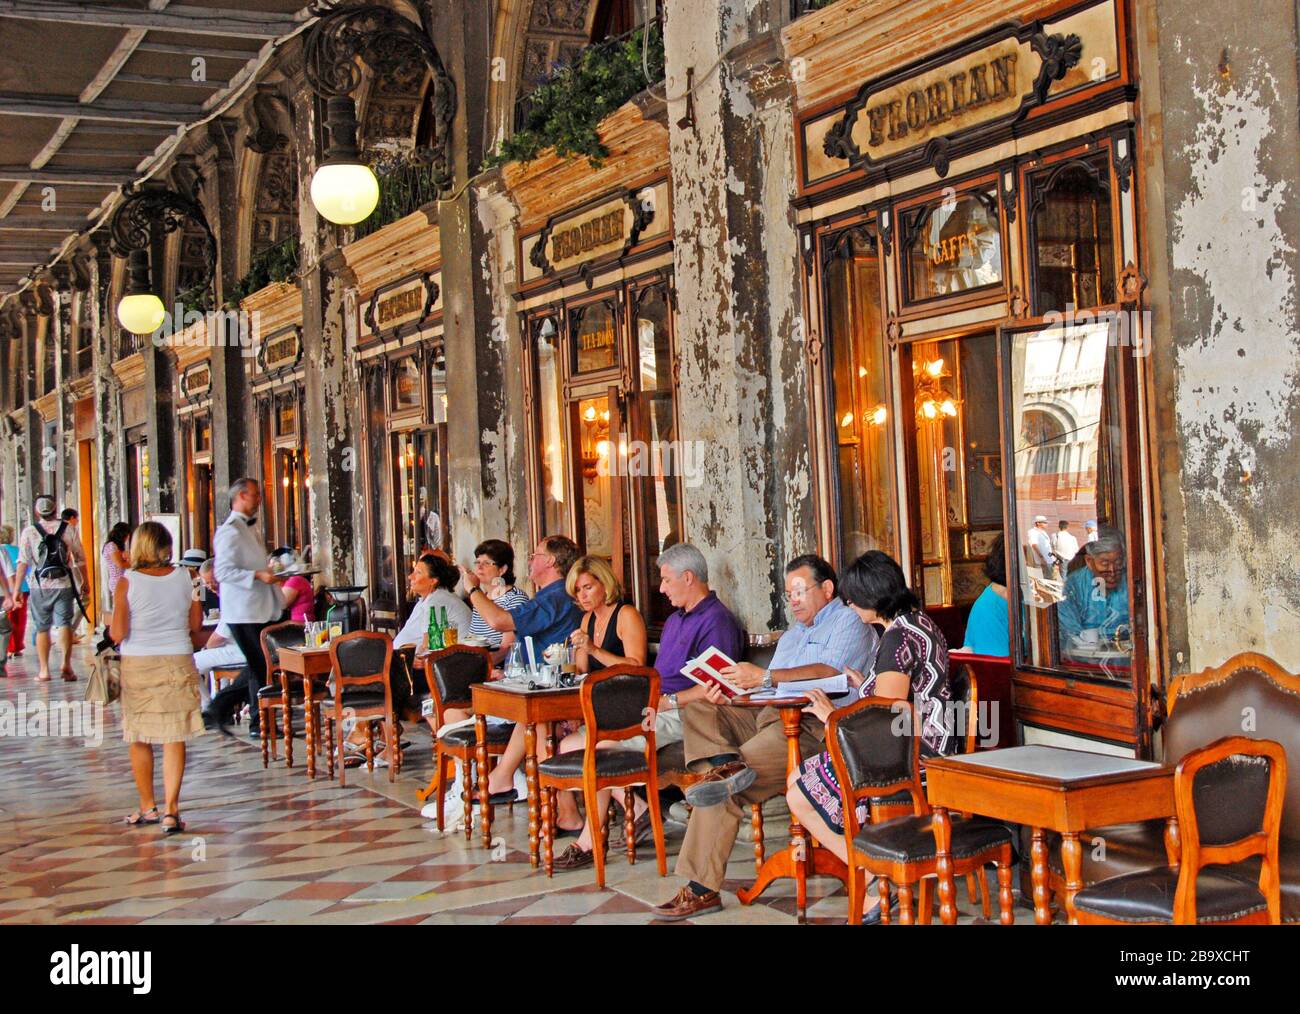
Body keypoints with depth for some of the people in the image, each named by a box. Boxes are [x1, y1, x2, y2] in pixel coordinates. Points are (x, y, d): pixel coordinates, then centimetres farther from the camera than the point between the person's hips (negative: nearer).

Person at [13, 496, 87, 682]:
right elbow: (80, 559, 6)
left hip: (40, 586, 0)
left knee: (42, 628, 10)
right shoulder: (67, 529, 2)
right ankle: (66, 663, -19)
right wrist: (84, 582, 18)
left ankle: (44, 670, 14)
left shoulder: (29, 531, -1)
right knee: (64, 623, 0)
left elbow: (23, 562, -7)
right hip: (64, 584, 0)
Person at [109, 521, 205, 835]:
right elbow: (196, 625, 5)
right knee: (175, 738, 3)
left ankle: (148, 807, 22)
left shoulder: (127, 583, -9)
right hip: (177, 663, 1)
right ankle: (170, 808, -4)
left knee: (139, 738, 13)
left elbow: (118, 634, -11)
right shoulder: (184, 577, -2)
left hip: (138, 665, -1)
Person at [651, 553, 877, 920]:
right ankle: (727, 763, -36)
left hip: (812, 728, -9)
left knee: (724, 790, -24)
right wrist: (728, 693, 0)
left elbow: (830, 672, -15)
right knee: (698, 711, -8)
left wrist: (765, 677, -22)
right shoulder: (791, 636, 33)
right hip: (769, 716, 9)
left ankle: (701, 888, -21)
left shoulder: (849, 621, 4)